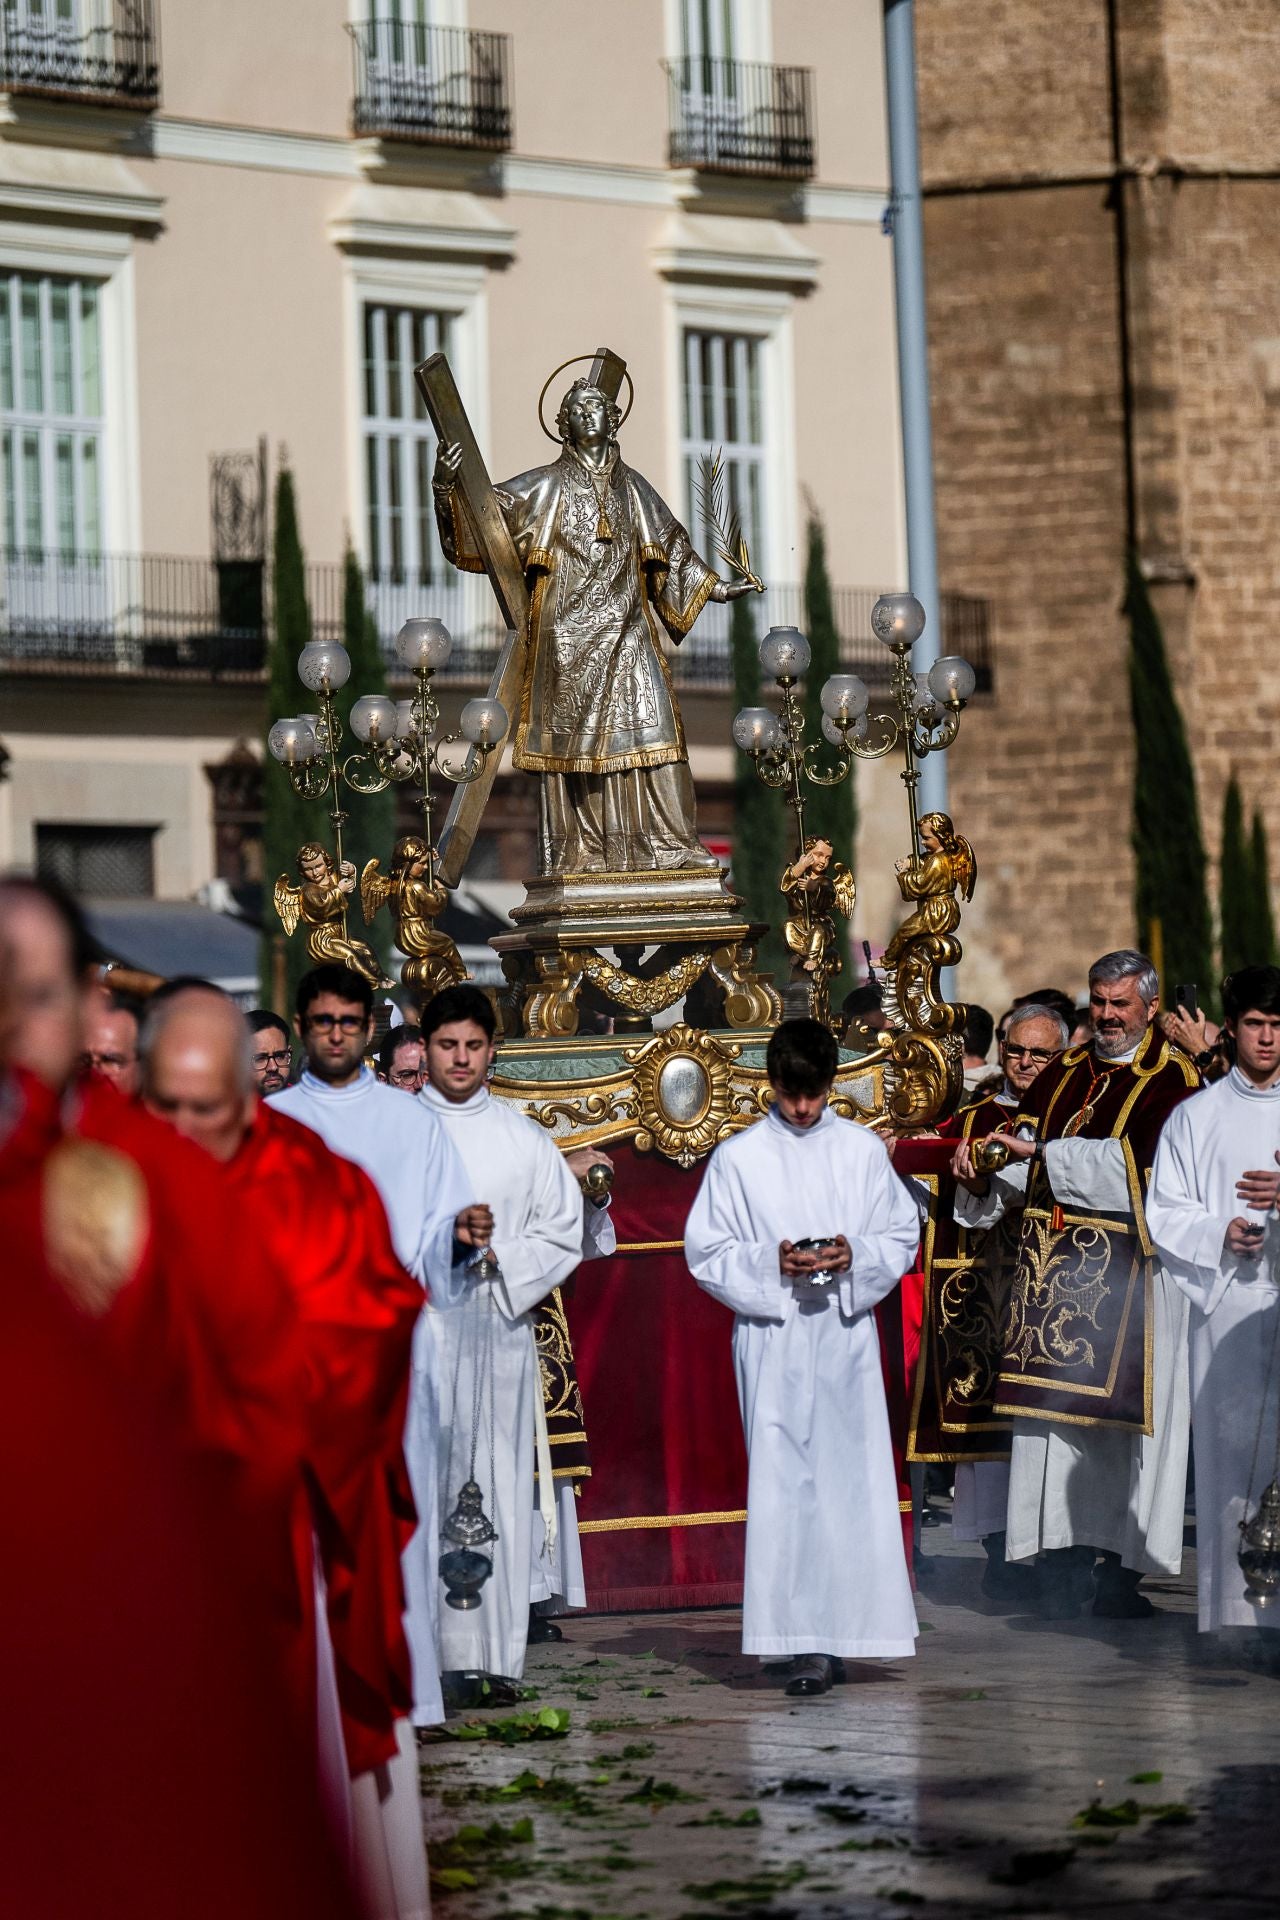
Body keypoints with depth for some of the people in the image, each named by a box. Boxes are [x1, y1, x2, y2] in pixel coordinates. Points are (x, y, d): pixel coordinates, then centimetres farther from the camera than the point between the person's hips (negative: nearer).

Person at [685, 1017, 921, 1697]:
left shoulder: (862, 1151, 7)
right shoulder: (738, 1158, 3)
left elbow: (903, 1238, 10)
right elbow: (705, 1253, 3)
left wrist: (856, 1257, -9)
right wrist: (770, 1264, -13)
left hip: (846, 1334, 2)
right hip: (772, 1339, -2)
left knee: (853, 1482, 0)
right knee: (786, 1484, -5)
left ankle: (842, 1627, 10)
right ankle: (805, 1643, -5)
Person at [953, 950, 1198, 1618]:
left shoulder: (1172, 1079, -1)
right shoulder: (1062, 1074, 16)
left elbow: (1135, 1160, -15)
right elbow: (1023, 1174, 13)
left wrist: (1044, 1155, -13)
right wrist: (985, 1172, -8)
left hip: (1128, 1270, -5)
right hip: (1053, 1266, 5)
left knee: (1120, 1412, -5)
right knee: (1054, 1413, 0)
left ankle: (1120, 1567, -2)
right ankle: (1065, 1562, 3)